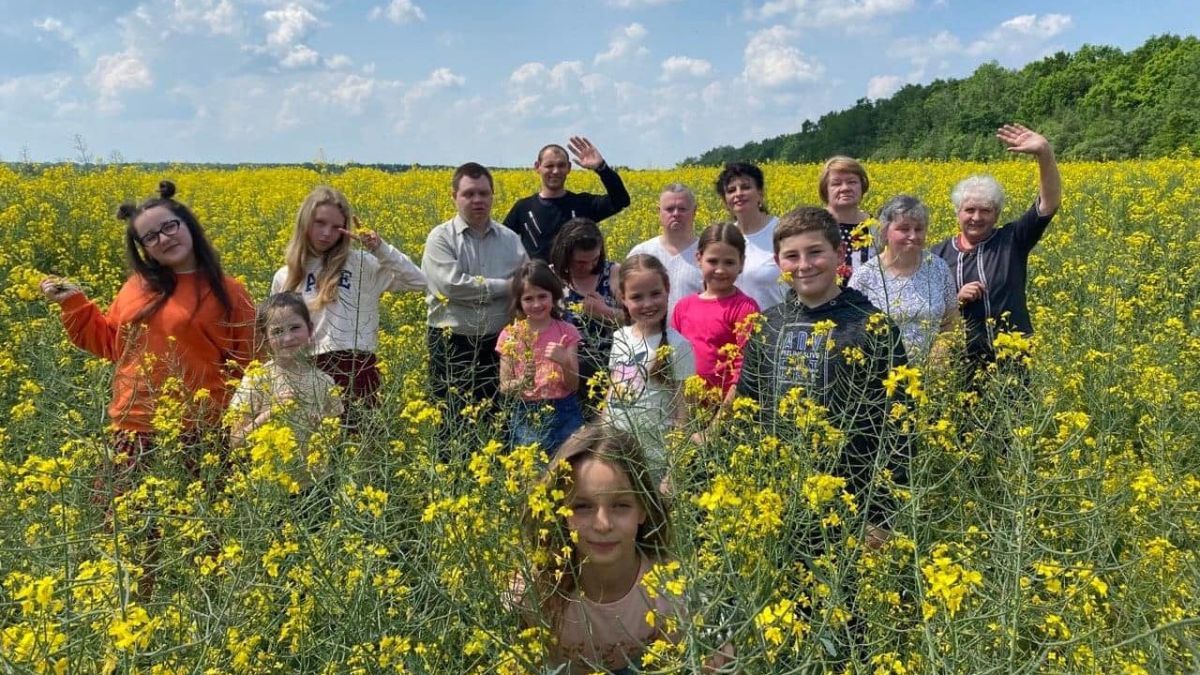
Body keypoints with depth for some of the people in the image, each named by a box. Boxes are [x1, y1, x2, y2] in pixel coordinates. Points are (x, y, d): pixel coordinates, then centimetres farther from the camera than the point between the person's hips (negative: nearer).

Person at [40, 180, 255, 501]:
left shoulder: (228, 292, -2)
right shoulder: (137, 285, 10)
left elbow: (248, 367, 0)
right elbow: (110, 343, 23)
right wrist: (73, 302, 14)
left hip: (197, 432, -4)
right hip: (132, 428, 4)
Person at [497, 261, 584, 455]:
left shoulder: (566, 332, -1)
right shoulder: (510, 336, -1)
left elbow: (573, 386, -4)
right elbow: (504, 388, 0)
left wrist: (564, 362, -22)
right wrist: (521, 382, -20)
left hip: (564, 413, 0)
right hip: (527, 416, 0)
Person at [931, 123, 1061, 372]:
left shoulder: (1012, 241, 2)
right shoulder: (938, 255, 3)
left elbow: (1050, 202, -9)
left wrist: (1045, 153, -22)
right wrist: (956, 299, -13)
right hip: (960, 361, 1)